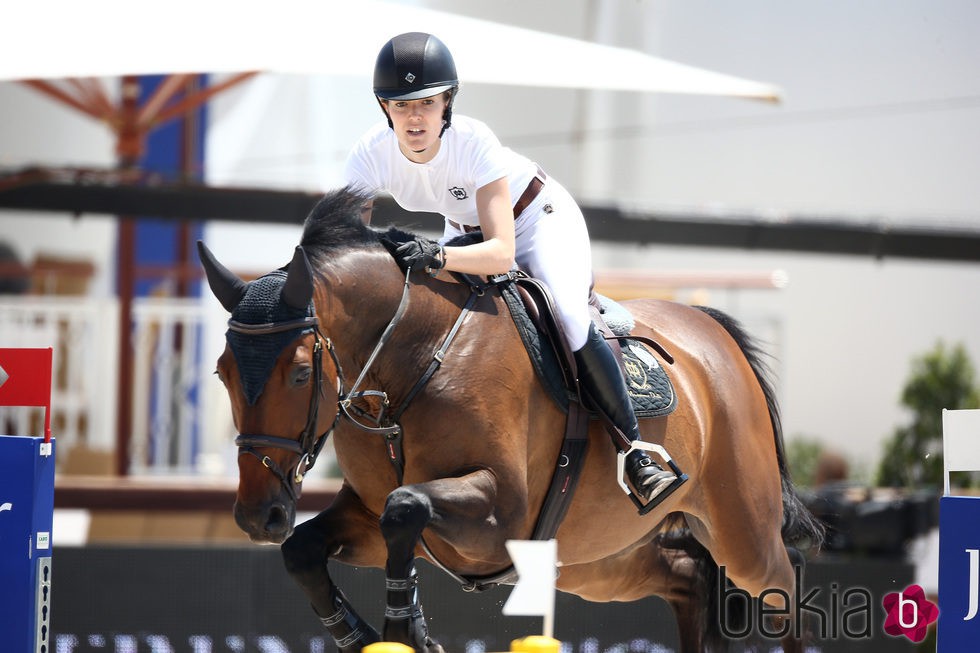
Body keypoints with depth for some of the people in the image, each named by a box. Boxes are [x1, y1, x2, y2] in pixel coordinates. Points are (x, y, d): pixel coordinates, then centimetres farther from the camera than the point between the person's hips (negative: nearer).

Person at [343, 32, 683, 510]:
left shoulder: (473, 142, -38)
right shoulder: (370, 155, -26)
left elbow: (501, 251, -45)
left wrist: (438, 256, -63)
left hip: (540, 218, -5)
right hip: (466, 231, 6)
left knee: (568, 318, -28)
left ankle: (634, 449, -15)